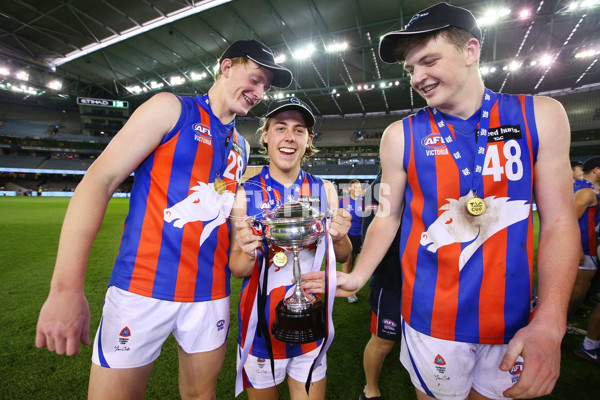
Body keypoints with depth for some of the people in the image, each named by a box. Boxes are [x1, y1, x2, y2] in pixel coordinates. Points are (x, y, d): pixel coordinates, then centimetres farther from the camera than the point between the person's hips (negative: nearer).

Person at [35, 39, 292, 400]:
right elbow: (98, 181, -10)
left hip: (211, 294, 5)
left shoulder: (241, 147, 12)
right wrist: (66, 288, -15)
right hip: (143, 288, -4)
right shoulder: (172, 109, -3)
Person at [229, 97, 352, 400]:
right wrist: (248, 253, -29)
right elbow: (237, 270, -8)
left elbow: (343, 256, 1)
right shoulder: (246, 193, -11)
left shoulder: (324, 190, -5)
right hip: (260, 322, -1)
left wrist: (338, 237, -20)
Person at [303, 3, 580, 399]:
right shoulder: (401, 136, -6)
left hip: (515, 321, 2)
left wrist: (549, 323, -13)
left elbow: (559, 222, -4)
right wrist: (357, 277, -11)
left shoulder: (540, 117, -3)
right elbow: (388, 216, 0)